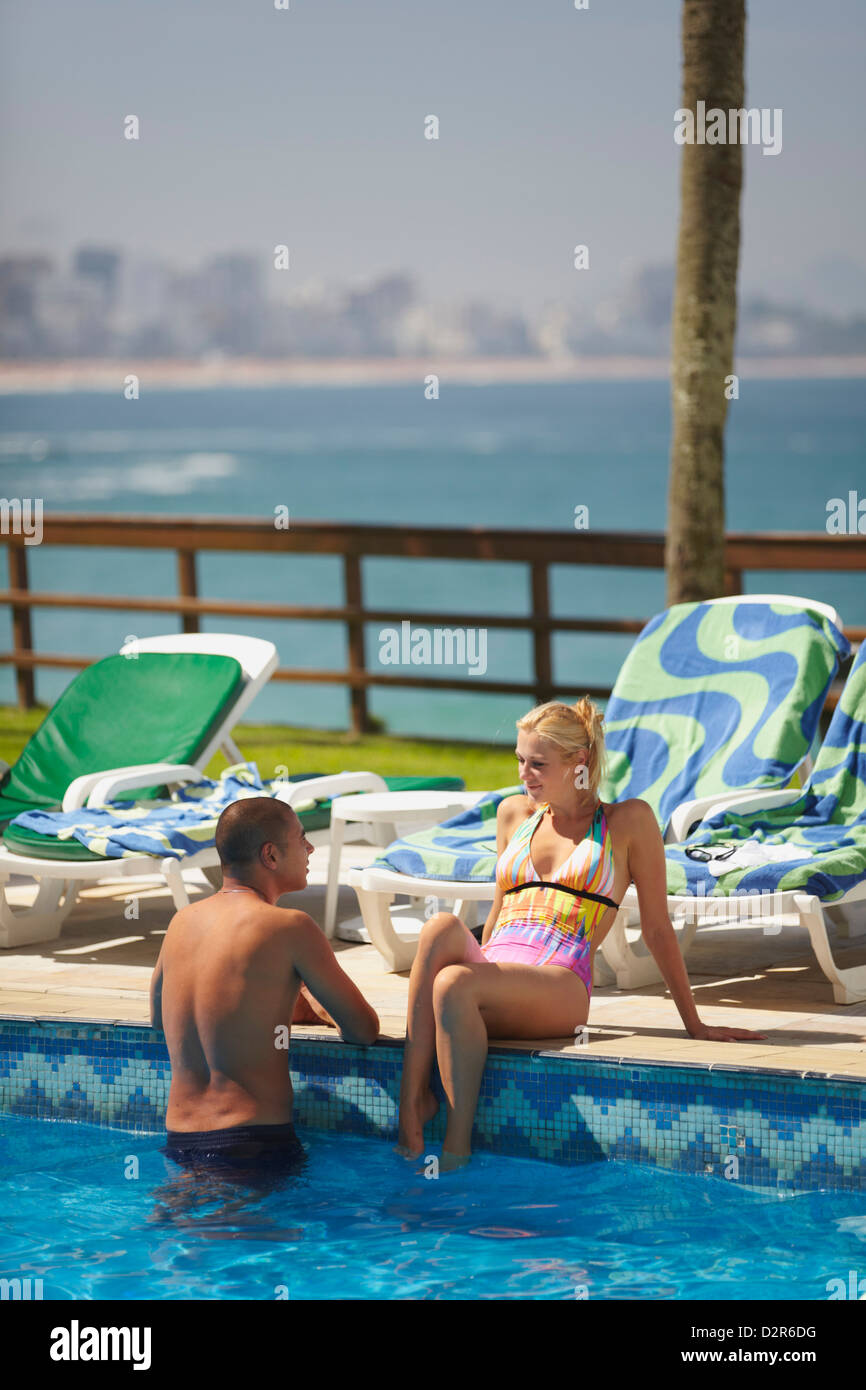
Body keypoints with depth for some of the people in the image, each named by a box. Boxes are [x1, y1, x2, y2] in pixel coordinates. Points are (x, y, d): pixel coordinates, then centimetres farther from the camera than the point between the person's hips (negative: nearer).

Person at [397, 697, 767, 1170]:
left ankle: (457, 1149, -39)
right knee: (442, 926, -33)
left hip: (559, 990, -4)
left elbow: (657, 927, 10)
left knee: (454, 984, -37)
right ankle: (414, 1096, -38)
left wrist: (694, 1024, 10)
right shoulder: (514, 814, 23)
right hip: (492, 970, 4)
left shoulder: (628, 821, 10)